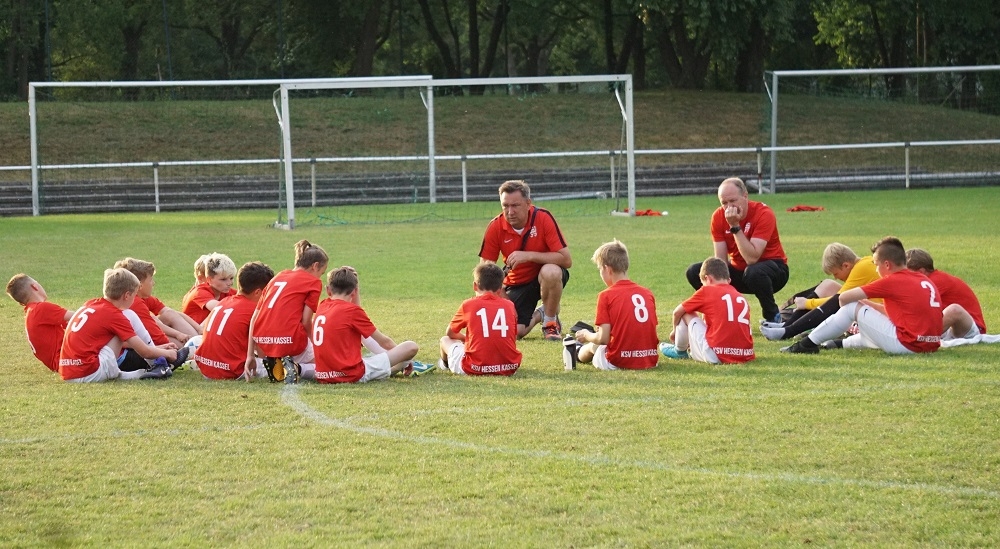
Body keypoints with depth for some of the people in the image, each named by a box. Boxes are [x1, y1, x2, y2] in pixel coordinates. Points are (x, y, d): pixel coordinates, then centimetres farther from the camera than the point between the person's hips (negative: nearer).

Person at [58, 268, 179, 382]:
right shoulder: (114, 315, -5)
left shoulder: (91, 305, 17)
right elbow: (145, 352, -3)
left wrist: (156, 348, 33)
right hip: (89, 373, -8)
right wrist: (167, 353, 17)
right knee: (130, 316, 2)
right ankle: (156, 366, 10)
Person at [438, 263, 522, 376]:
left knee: (445, 340, 25)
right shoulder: (509, 305, 9)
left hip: (475, 369, -3)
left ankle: (446, 365, 55)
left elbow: (449, 333, 17)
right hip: (509, 367, 3)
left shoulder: (468, 304, 3)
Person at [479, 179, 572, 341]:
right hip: (517, 283, 2)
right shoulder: (495, 227, -14)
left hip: (545, 278, -2)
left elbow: (566, 259, -24)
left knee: (550, 272, -39)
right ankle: (537, 315, 19)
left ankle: (551, 323, -10)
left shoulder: (543, 218, -21)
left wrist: (529, 256, -32)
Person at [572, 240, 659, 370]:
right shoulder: (647, 294, 7)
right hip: (650, 360, 5)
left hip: (619, 363, -5)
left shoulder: (606, 296, -7)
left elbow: (603, 339, -10)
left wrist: (586, 336, 13)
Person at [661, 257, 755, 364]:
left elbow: (677, 312, 14)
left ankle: (679, 351, 31)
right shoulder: (741, 297, 17)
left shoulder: (706, 291, 4)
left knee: (686, 314, 13)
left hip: (716, 356, -5)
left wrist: (676, 330, 35)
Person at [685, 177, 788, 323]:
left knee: (754, 272, -40)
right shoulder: (719, 217, -10)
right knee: (694, 272, -12)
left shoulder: (763, 214, -24)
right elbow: (721, 260, -11)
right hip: (739, 270, 5)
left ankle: (773, 317, -14)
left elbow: (752, 258, -32)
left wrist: (735, 226, -34)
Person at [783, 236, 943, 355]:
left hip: (905, 344, -8)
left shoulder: (892, 281, -7)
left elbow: (844, 298, -3)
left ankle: (808, 344, 11)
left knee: (852, 307, 3)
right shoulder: (925, 280, 15)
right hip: (931, 345, 8)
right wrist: (867, 303, 21)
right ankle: (841, 344, 51)